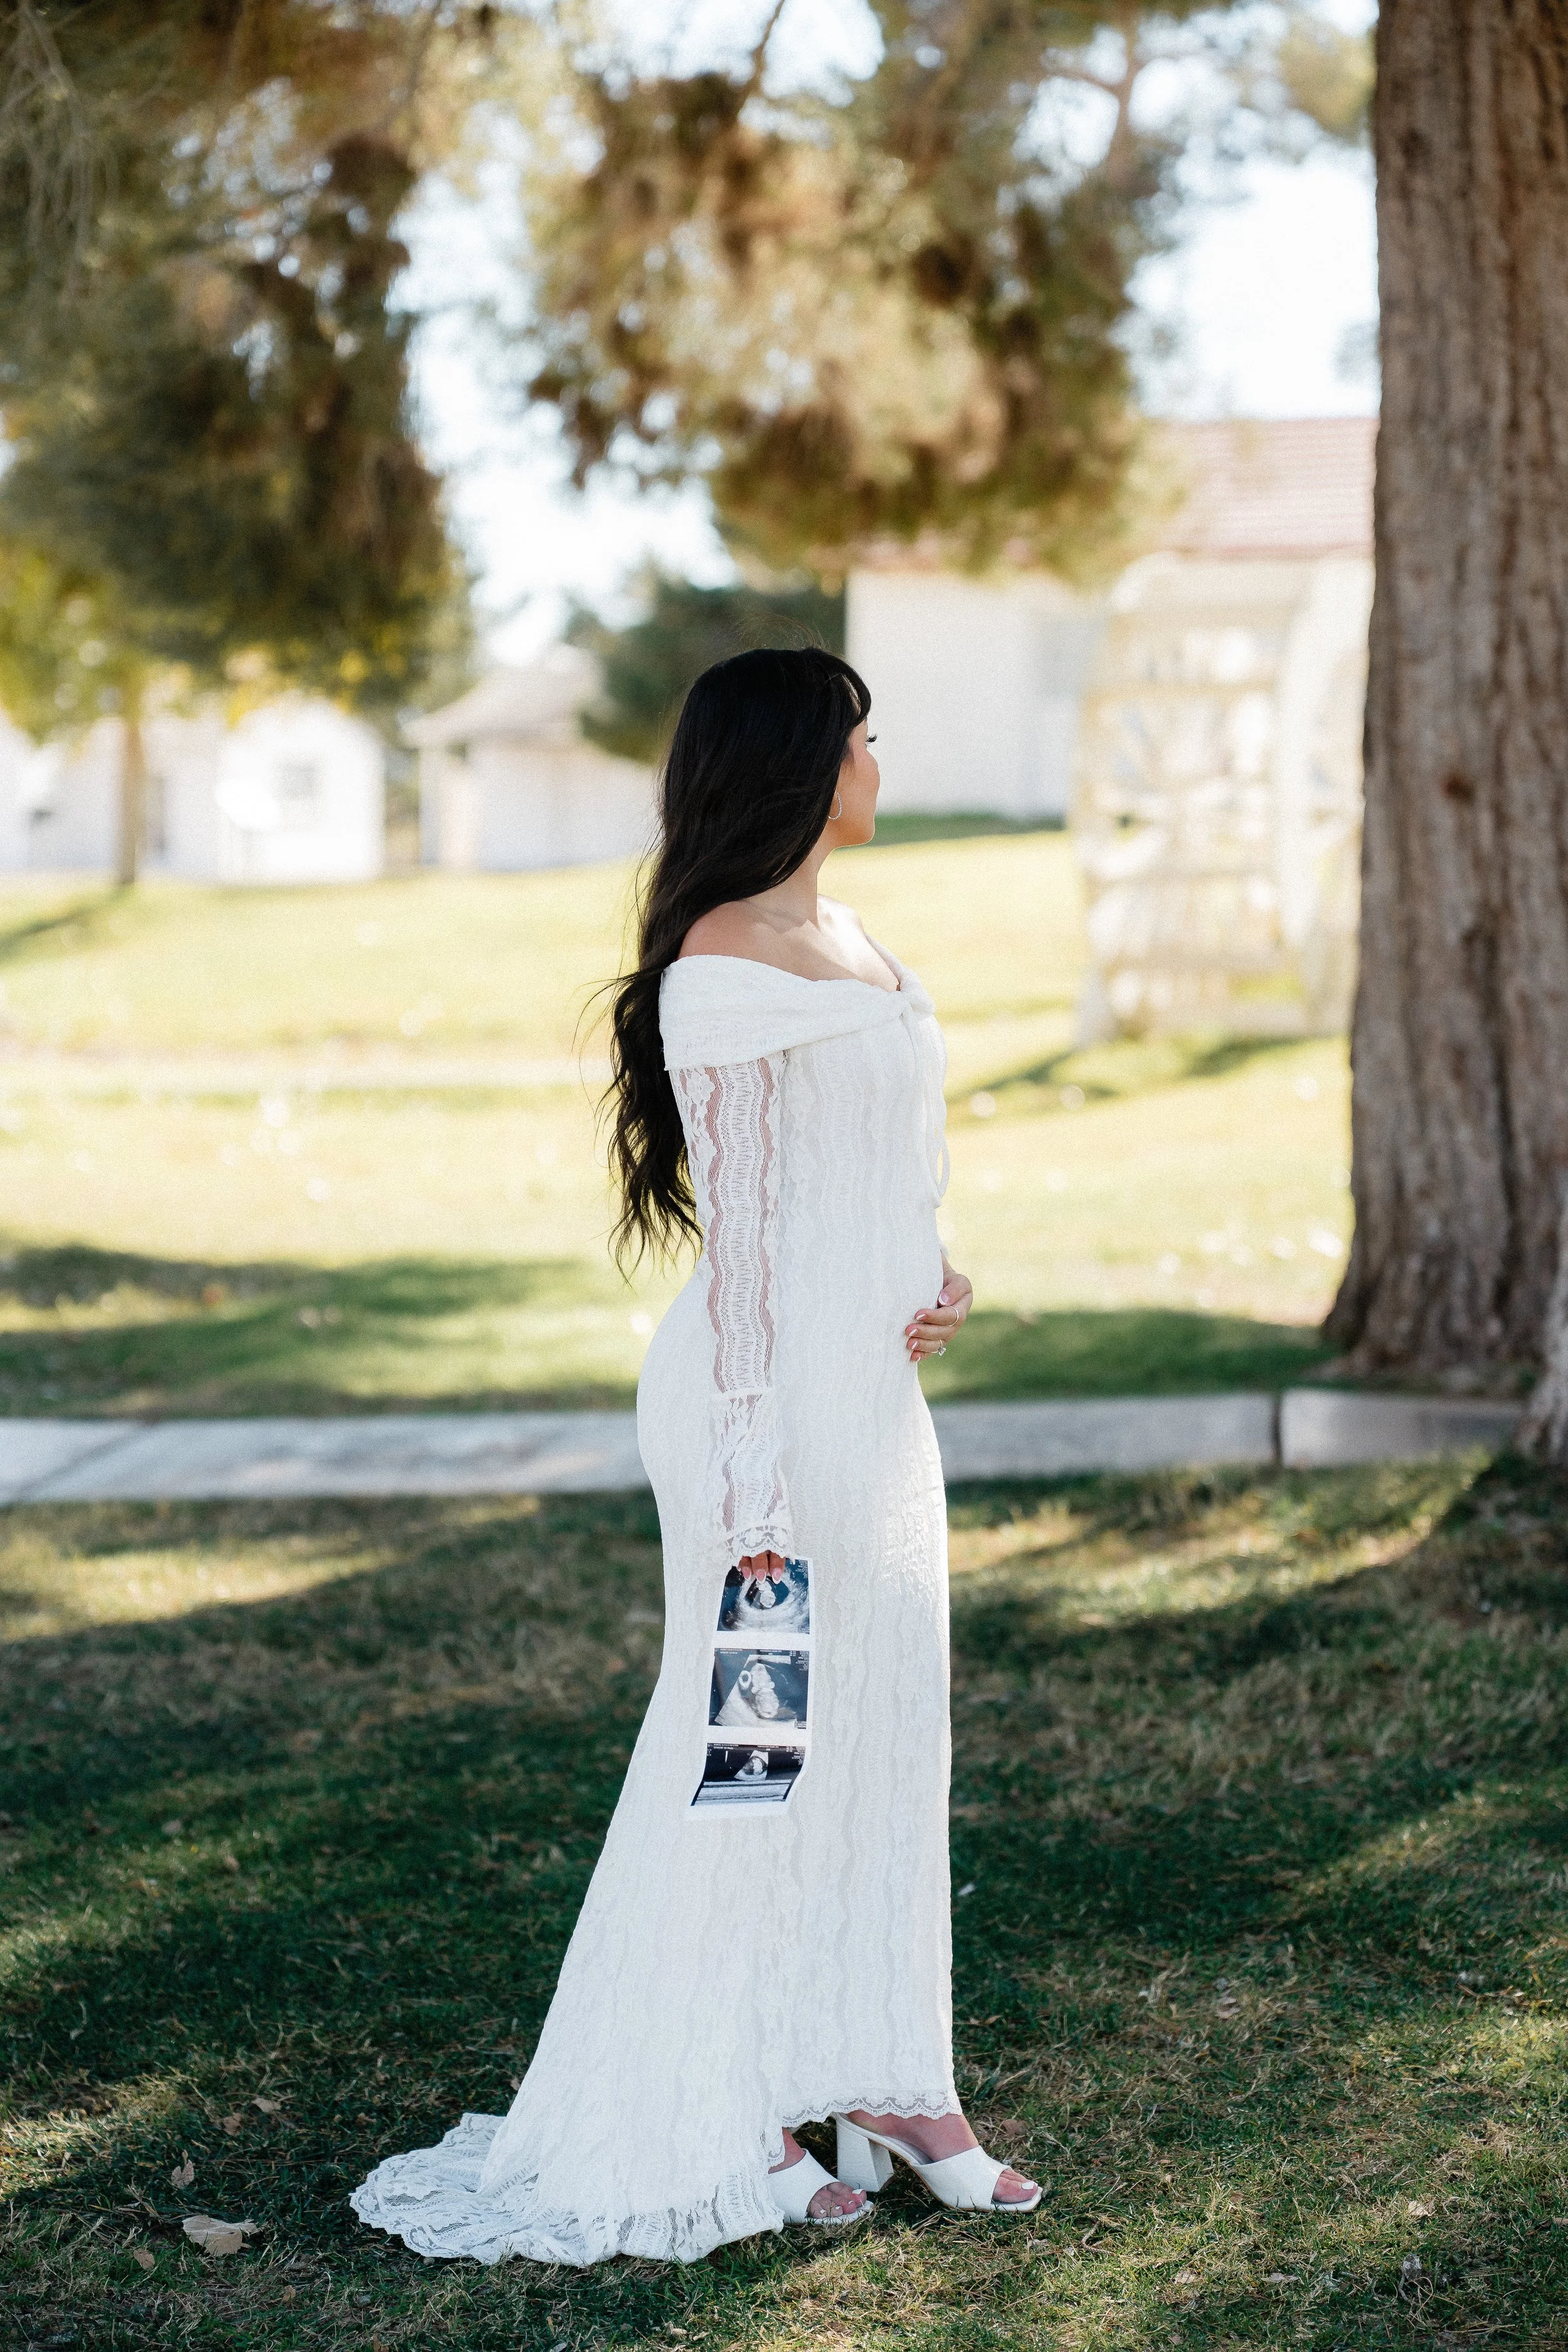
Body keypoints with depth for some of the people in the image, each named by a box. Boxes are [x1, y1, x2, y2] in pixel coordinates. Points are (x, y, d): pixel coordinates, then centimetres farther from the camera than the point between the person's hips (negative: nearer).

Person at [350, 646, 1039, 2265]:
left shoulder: (850, 950, 13)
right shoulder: (724, 972, -15)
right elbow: (735, 1224, -18)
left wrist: (936, 1282, 4)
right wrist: (754, 1477, -19)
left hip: (880, 1395, 9)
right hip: (778, 1394, -9)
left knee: (892, 1733, 13)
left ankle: (892, 2087, 23)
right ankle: (733, 2128, 13)